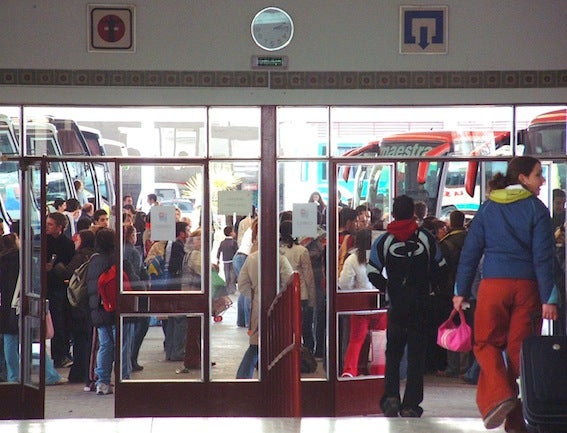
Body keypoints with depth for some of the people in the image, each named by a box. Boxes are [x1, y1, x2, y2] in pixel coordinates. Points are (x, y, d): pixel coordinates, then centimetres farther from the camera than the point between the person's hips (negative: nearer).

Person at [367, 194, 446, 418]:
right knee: (416, 354, 5)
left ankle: (391, 396, -5)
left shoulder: (384, 240, -3)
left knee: (393, 353, 13)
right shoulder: (426, 237, 0)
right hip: (421, 305, 0)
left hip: (396, 305, 0)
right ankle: (410, 405, 1)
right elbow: (439, 268, 4)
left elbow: (373, 274, -5)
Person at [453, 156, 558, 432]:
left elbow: (470, 252, 5)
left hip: (493, 285, 1)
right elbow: (543, 256, -7)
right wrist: (548, 298, -7)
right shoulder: (536, 208, -1)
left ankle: (498, 395, -12)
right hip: (526, 286, -1)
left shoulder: (488, 208, 7)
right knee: (520, 349, 6)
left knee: (486, 343, 13)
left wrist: (461, 292, 10)